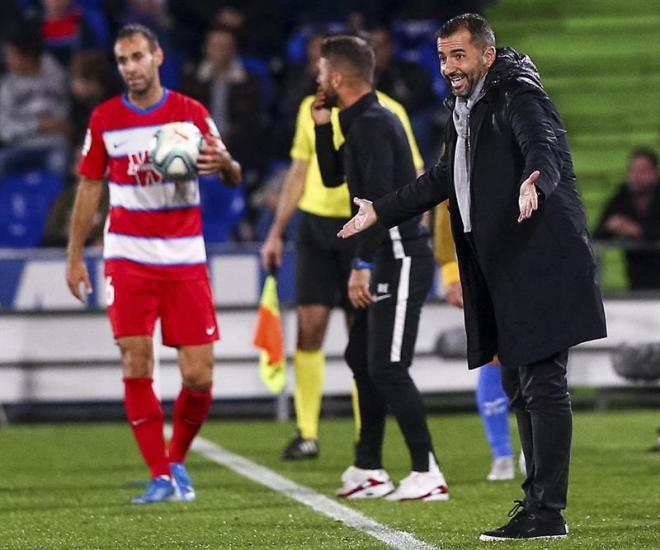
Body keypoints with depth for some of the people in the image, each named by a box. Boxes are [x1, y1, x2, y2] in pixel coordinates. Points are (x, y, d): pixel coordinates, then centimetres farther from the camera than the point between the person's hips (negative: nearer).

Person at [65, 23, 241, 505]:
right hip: (127, 256, 0)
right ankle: (160, 476, -1)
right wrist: (75, 257, 9)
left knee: (199, 377, -5)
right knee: (136, 367, -11)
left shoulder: (191, 113, 1)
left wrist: (225, 164, -28)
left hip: (184, 256, 0)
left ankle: (178, 460, 21)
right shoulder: (104, 119, 5)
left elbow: (233, 176, -3)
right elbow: (89, 188, 12)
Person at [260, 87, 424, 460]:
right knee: (310, 323, -2)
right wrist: (277, 232, 17)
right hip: (316, 222, 4)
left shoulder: (387, 113, -5)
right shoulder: (312, 109, 10)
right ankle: (307, 434, 5)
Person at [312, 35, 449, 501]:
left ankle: (428, 475, -8)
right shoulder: (362, 122, 16)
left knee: (387, 368, -11)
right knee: (362, 358, 16)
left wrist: (363, 264, -25)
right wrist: (323, 127, 13)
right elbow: (332, 178, 26)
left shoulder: (372, 124, -16)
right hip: (389, 259, 11)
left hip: (401, 260, -11)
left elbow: (380, 197, -24)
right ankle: (369, 472, 22)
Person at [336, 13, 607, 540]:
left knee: (542, 384, -11)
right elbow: (443, 179, 33)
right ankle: (538, 498, 23)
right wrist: (379, 212, 39)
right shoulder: (469, 108, 19)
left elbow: (543, 148, -31)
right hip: (507, 277, 11)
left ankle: (548, 512, -12)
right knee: (520, 384, 15)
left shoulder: (518, 97, -11)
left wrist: (534, 182, -53)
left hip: (542, 266, -11)